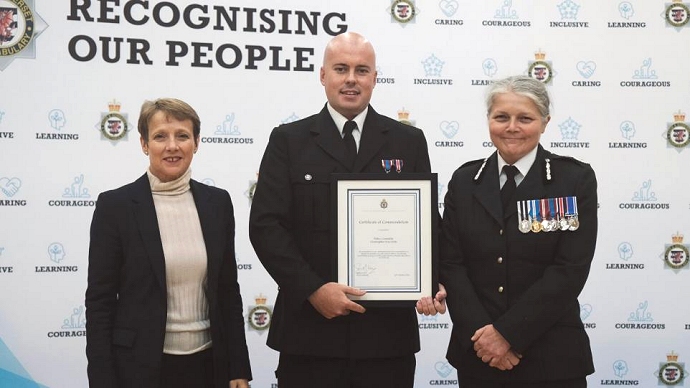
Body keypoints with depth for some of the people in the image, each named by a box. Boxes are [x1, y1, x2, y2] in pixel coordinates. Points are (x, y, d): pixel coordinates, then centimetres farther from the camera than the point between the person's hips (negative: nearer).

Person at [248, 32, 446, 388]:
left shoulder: (409, 142, 9)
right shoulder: (288, 141, 4)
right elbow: (266, 225, -3)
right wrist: (313, 289, -14)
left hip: (388, 328, 1)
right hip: (310, 326, -1)